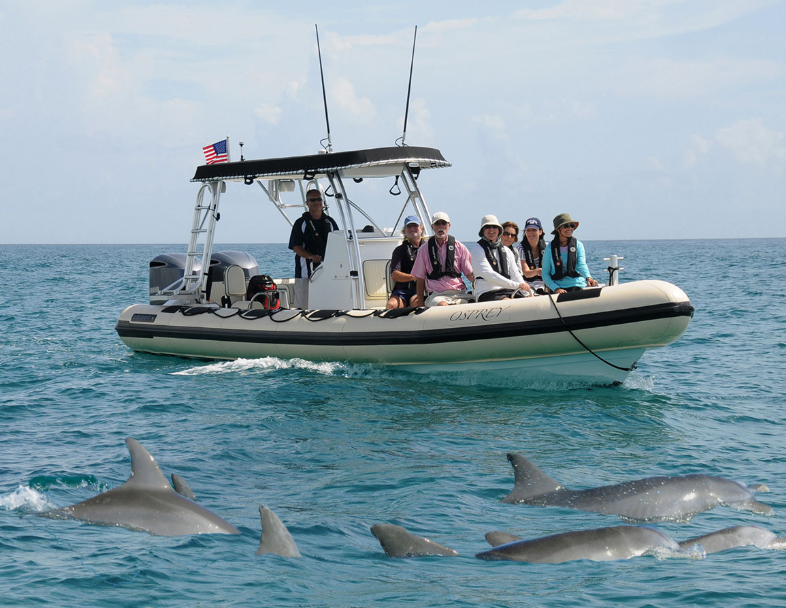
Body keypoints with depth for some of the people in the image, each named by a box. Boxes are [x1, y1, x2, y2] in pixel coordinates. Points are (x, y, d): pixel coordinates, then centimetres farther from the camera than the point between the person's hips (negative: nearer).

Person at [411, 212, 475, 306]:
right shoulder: (424, 250, 13)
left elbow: (469, 274, 14)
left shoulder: (459, 247, 14)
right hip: (436, 295, -2)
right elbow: (420, 279, 13)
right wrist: (420, 305, 6)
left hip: (459, 293, 2)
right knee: (443, 306, -37)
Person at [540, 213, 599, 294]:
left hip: (578, 286, 1)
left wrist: (588, 278, -30)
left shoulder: (578, 245, 8)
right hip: (558, 287, -1)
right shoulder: (550, 248, 6)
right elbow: (545, 273, 6)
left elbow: (581, 265, -8)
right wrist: (556, 288, -11)